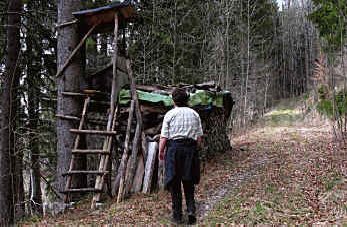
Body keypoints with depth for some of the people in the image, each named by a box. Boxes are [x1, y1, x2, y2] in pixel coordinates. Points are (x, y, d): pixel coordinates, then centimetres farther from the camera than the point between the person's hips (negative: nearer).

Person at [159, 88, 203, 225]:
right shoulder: (195, 114, 9)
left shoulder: (170, 114, -2)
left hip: (174, 148, -3)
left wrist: (161, 152, 7)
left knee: (175, 184, 5)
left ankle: (177, 216, 12)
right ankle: (191, 210, 0)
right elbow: (199, 137, 7)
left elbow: (164, 137, -5)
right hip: (191, 149, 3)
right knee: (188, 183, 15)